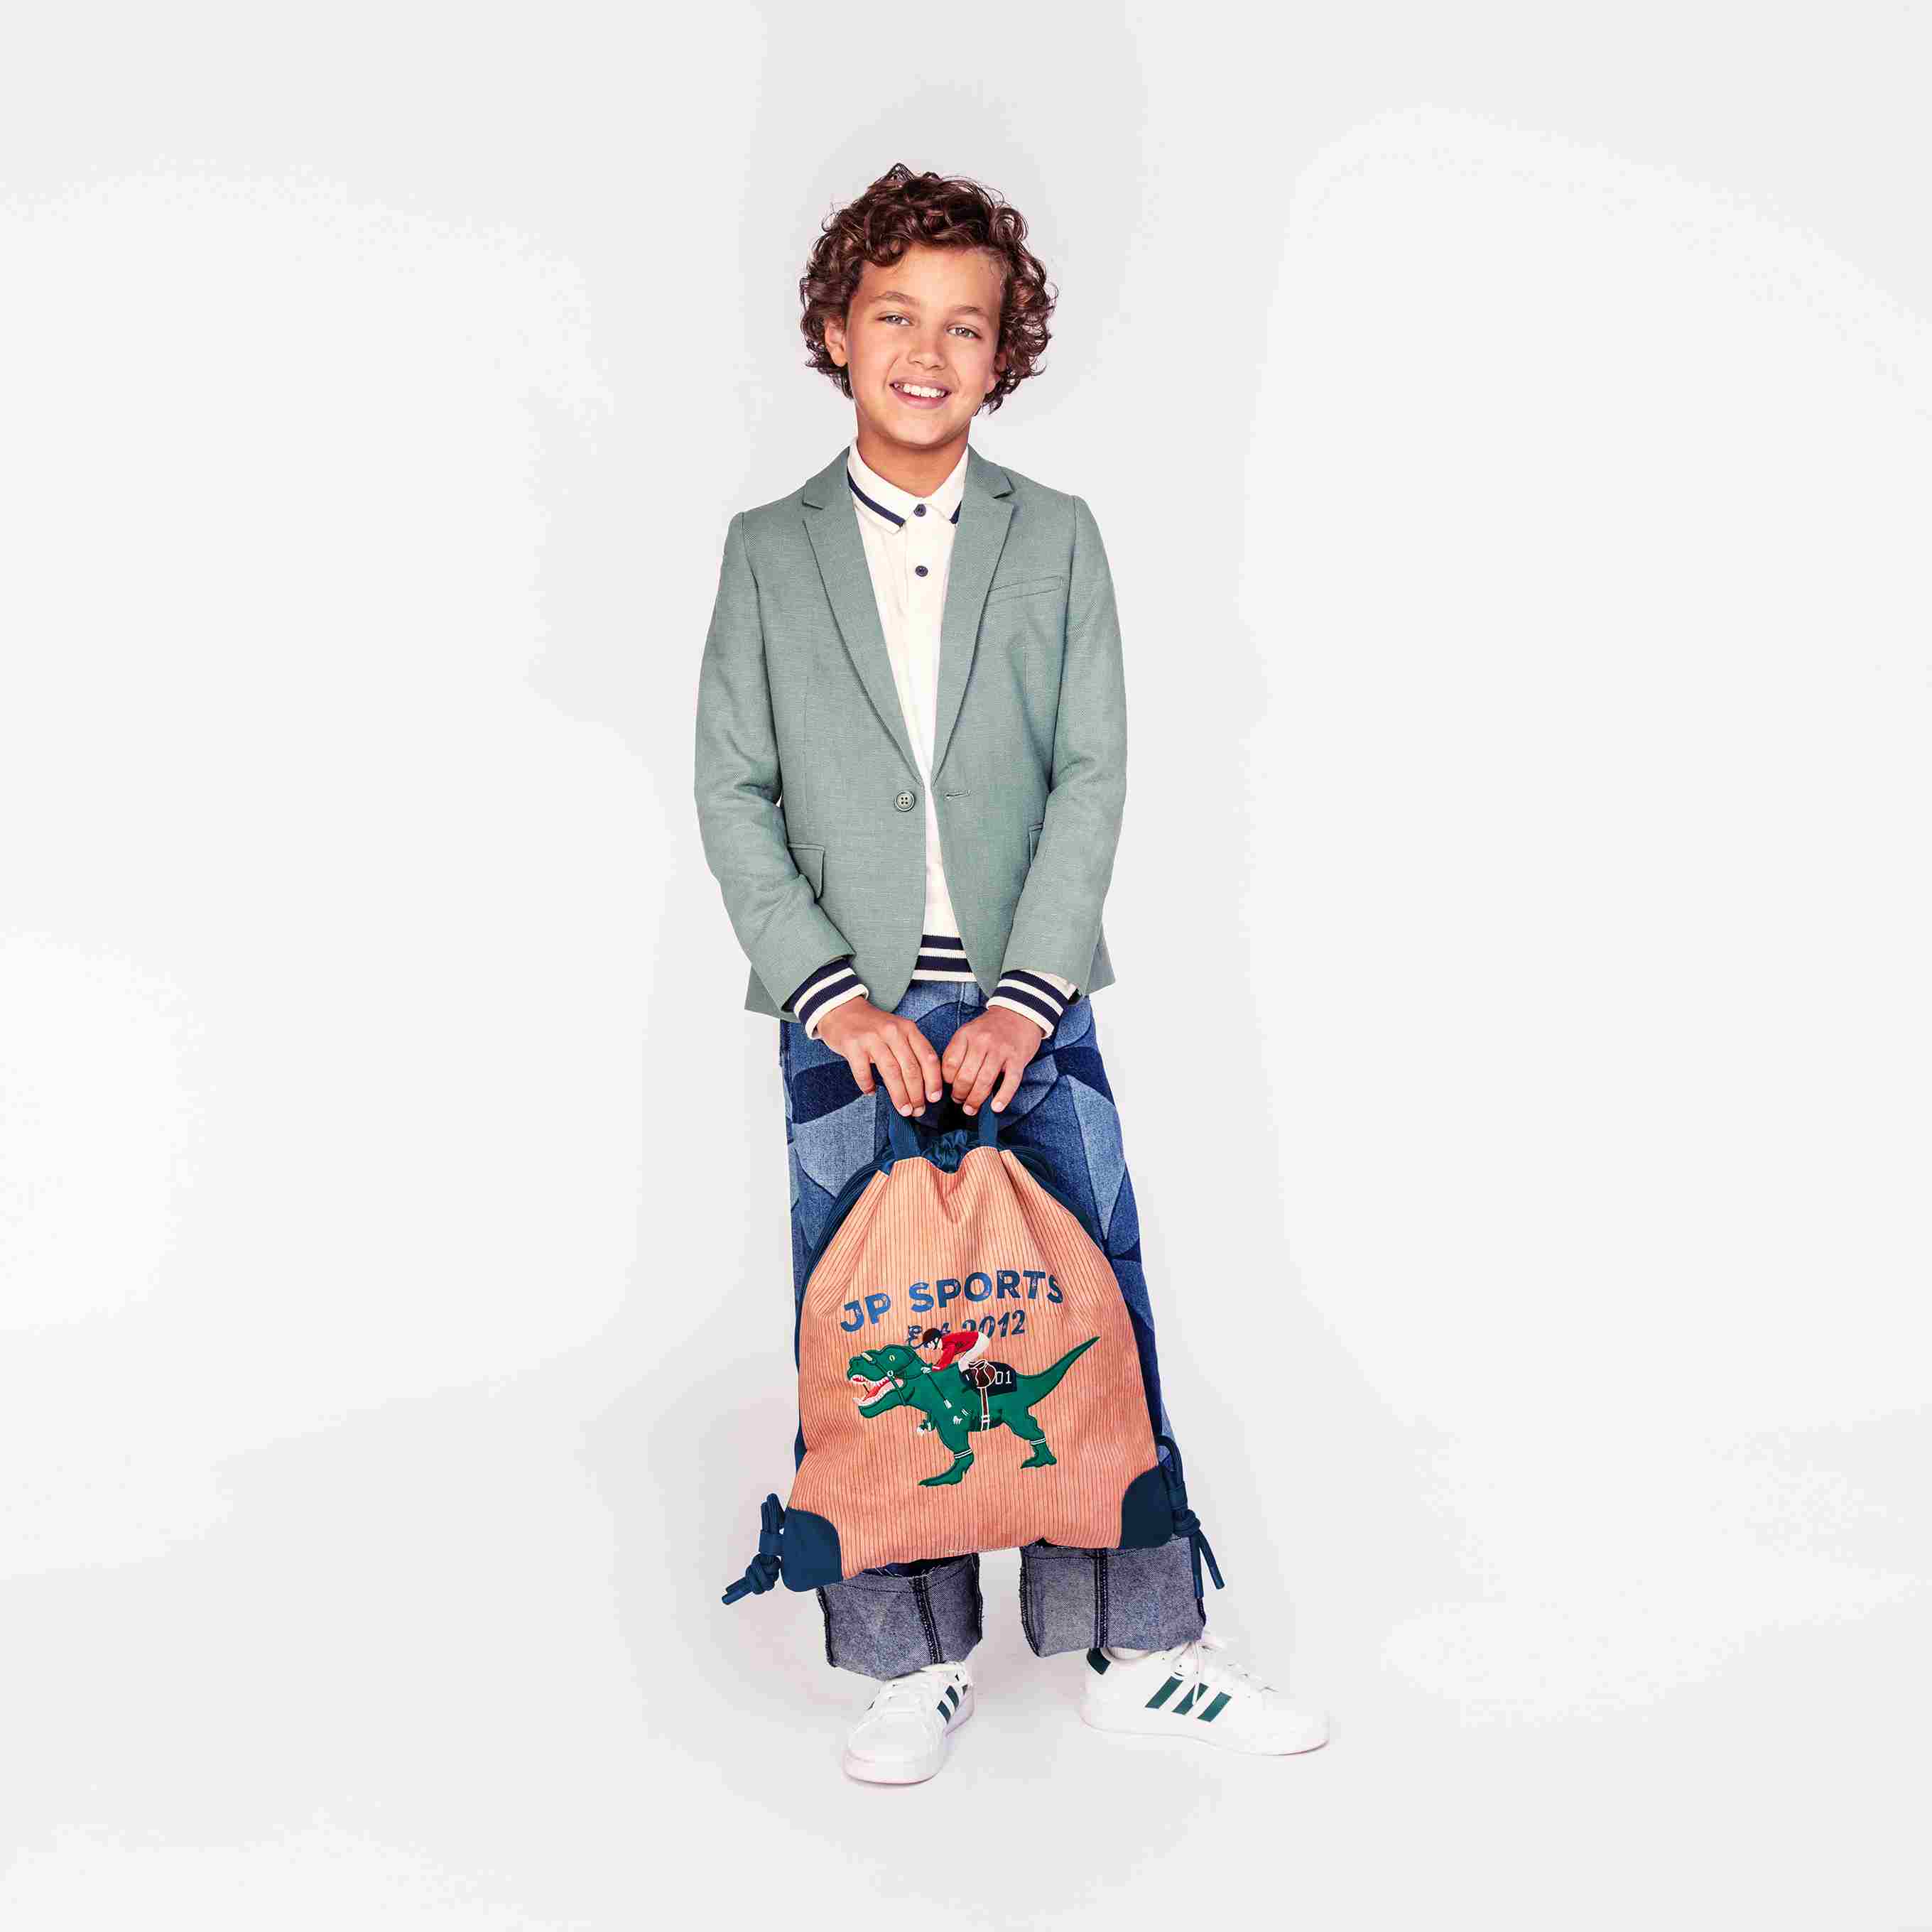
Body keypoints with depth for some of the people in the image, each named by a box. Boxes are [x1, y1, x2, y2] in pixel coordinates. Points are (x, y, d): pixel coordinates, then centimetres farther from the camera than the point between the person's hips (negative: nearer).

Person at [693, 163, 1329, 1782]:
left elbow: (1093, 777, 0)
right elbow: (733, 796, 2)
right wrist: (832, 993, -10)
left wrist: (1023, 995, -11)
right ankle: (920, 1663, 16)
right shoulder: (769, 551, 7)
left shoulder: (1058, 538, 7)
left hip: (1026, 999, 0)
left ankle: (1135, 1648, 13)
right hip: (846, 1015, 0)